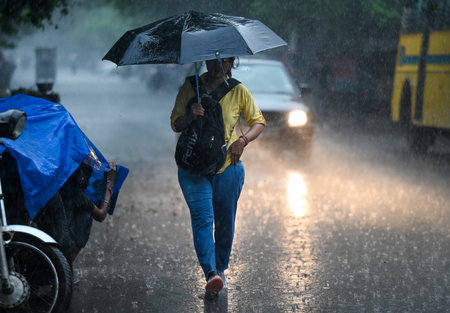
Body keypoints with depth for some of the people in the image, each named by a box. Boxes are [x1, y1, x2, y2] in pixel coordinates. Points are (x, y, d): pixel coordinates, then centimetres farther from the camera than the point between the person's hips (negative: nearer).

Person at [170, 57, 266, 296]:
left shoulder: (238, 91, 2)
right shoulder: (190, 88, 1)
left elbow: (258, 121, 10)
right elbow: (175, 124, 3)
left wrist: (243, 140, -9)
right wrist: (191, 115, -20)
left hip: (228, 166, 1)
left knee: (224, 221, 8)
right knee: (202, 217, -17)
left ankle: (221, 268, 28)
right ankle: (210, 273, -27)